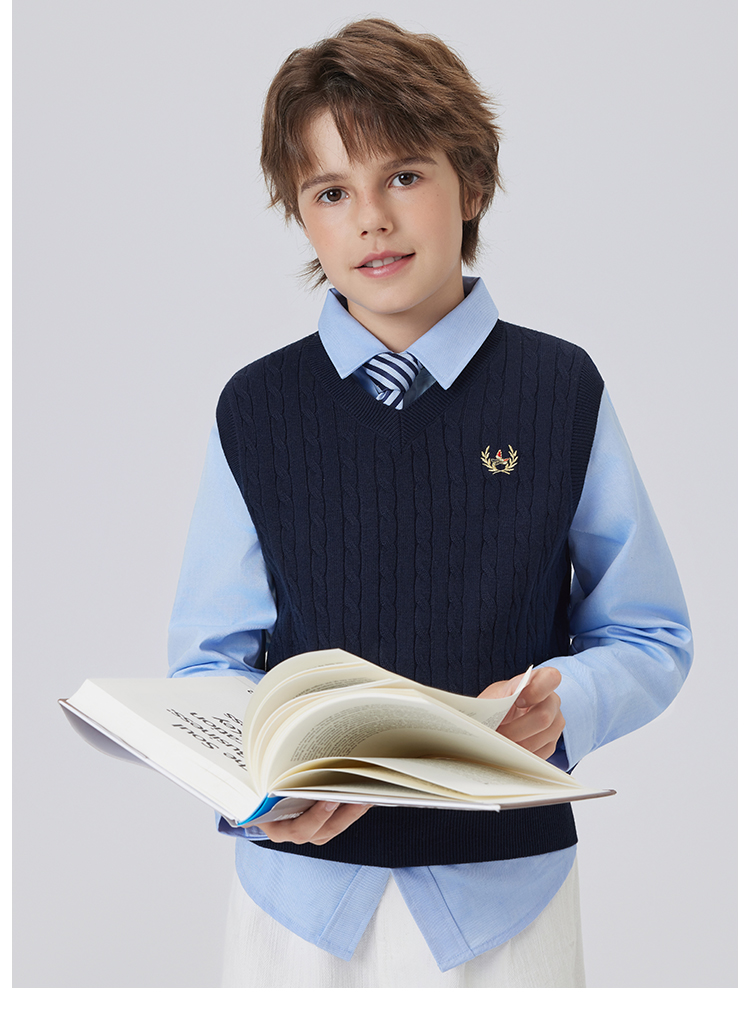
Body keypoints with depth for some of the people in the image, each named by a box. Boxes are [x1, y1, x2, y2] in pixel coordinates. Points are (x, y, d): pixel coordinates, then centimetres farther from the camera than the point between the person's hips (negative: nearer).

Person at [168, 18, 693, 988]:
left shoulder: (563, 391, -2)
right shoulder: (254, 408, 0)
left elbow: (649, 637, 3)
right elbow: (212, 656, 1)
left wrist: (564, 702, -18)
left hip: (504, 881, 0)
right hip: (300, 878, 1)